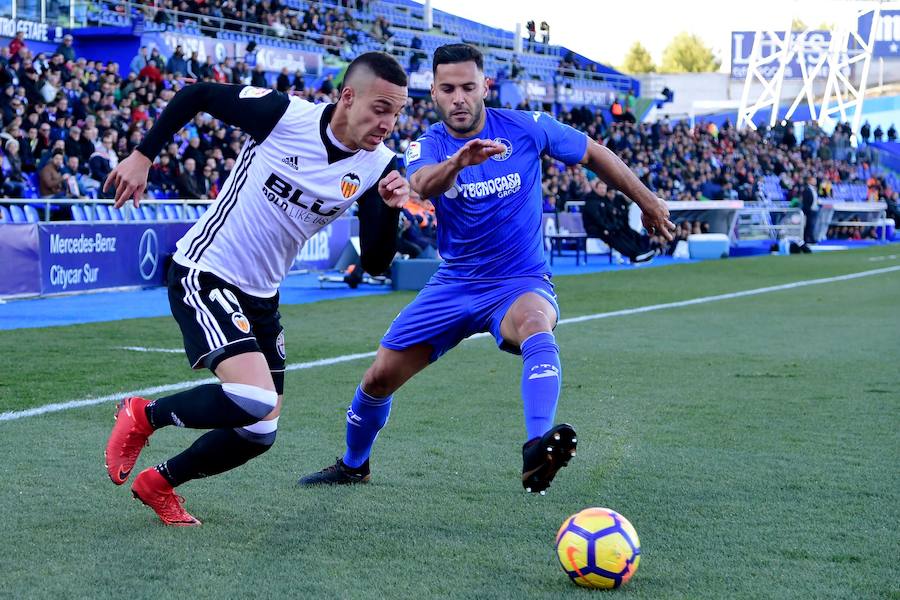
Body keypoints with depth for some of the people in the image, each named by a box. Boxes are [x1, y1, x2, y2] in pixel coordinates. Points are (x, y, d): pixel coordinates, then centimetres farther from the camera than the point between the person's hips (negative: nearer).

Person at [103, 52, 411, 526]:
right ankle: (143, 416, 2)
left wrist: (391, 209, -26)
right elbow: (196, 95, -5)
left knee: (258, 434, 8)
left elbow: (375, 263, -8)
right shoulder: (282, 113, -19)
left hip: (261, 296, 7)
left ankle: (158, 483, 31)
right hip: (203, 274, -7)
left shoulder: (378, 167, -6)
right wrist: (142, 156, -5)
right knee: (254, 399, -25)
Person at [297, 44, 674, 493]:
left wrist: (648, 202, 13)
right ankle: (352, 465, 32)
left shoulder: (526, 128, -9)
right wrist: (458, 161, -56)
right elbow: (422, 184, -33)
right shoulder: (427, 145, -8)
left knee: (536, 326, -39)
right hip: (455, 284, 3)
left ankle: (537, 450, -56)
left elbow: (593, 154, 6)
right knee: (379, 377, 3)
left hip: (521, 282, -3)